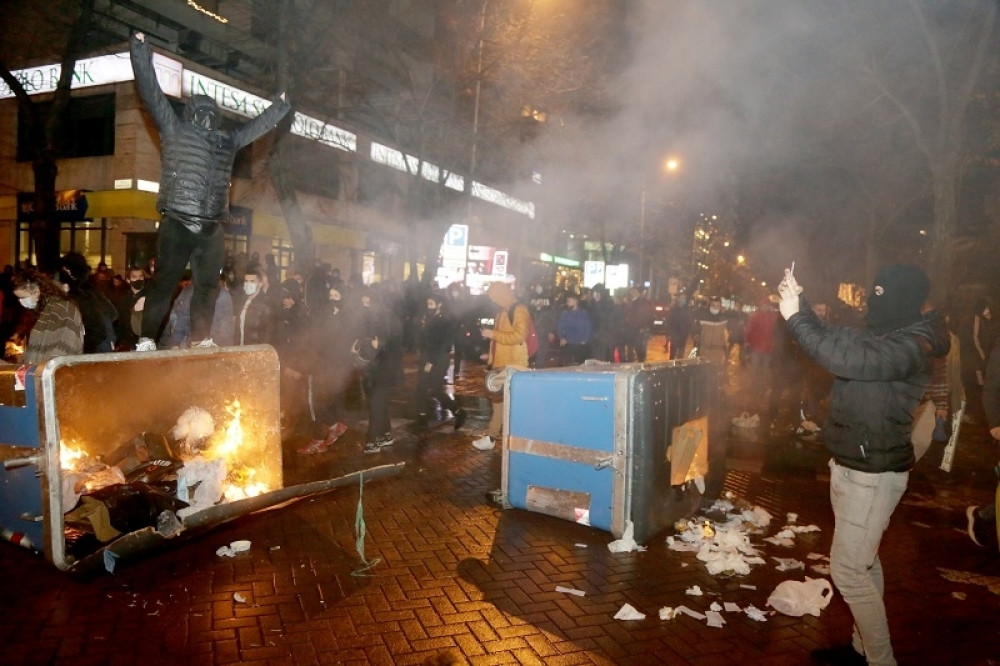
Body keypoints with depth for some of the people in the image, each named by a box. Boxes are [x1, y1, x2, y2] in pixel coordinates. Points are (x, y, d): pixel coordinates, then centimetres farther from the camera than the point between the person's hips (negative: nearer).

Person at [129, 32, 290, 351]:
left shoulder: (227, 140, 17)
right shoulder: (174, 129, 6)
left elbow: (257, 125, 30)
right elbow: (151, 90, 3)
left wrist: (280, 105, 41)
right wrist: (140, 49, 0)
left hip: (210, 228, 5)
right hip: (177, 223, -4)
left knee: (208, 285, 8)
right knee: (164, 282, -4)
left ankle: (201, 339, 18)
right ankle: (147, 340, 2)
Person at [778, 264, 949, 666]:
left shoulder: (912, 347, -21)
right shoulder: (882, 336, 9)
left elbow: (844, 358, -34)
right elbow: (836, 339, 15)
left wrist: (795, 317, -29)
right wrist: (800, 304, 2)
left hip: (872, 473, -10)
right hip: (853, 464, 10)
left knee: (848, 569, -5)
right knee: (863, 560, 19)